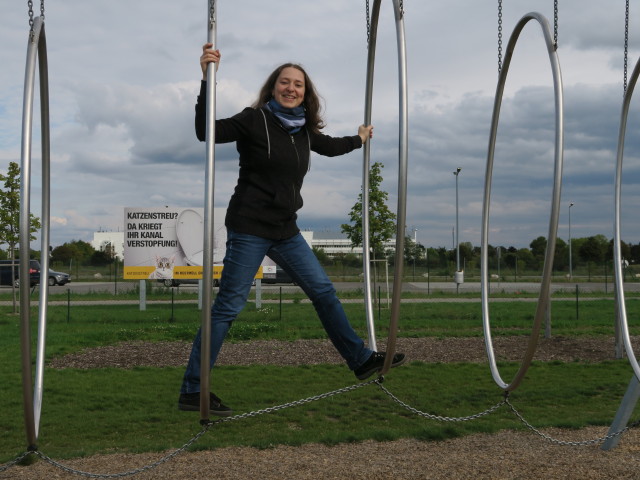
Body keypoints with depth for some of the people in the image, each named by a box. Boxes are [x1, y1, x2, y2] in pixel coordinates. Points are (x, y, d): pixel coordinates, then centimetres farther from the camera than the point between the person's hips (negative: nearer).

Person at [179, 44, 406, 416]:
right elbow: (207, 131, -21)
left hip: (285, 230, 7)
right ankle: (192, 391, -2)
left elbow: (329, 146, 33)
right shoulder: (255, 120, -9)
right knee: (229, 305, -8)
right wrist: (207, 78, -29)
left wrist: (358, 139, 49)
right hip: (250, 228, -7)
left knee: (323, 291, 12)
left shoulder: (303, 131, 11)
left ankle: (361, 360, 25)